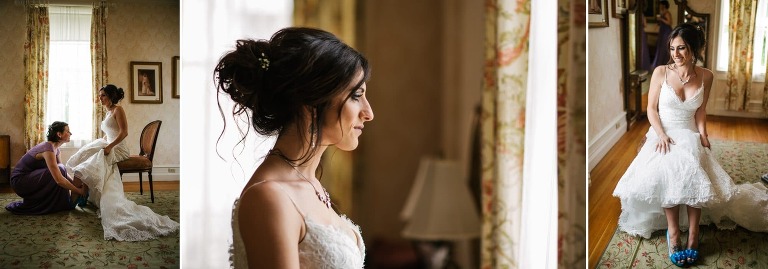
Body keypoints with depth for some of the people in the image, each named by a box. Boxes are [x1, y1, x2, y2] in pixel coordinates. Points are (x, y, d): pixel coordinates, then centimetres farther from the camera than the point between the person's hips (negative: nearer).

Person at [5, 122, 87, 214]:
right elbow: (59, 179, -32)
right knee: (59, 171, -21)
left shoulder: (55, 149, 4)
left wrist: (76, 183, -6)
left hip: (30, 178, 9)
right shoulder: (48, 149, -26)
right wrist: (78, 191, -25)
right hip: (19, 180, -9)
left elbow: (63, 172, 8)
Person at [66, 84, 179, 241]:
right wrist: (100, 145, 8)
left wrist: (109, 146, -24)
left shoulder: (118, 110, -7)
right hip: (109, 148, 9)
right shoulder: (108, 113, 21)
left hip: (117, 149, -9)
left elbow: (124, 132, -18)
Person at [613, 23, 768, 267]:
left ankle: (693, 234, -26)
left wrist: (702, 135, -10)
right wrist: (661, 135, -15)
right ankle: (673, 231, -27)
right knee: (669, 171, -33)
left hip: (690, 135, 1)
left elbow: (700, 111, 5)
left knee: (694, 173, -30)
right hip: (663, 134, -1)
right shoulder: (661, 72, -7)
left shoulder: (705, 76, -1)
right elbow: (651, 109, -1)